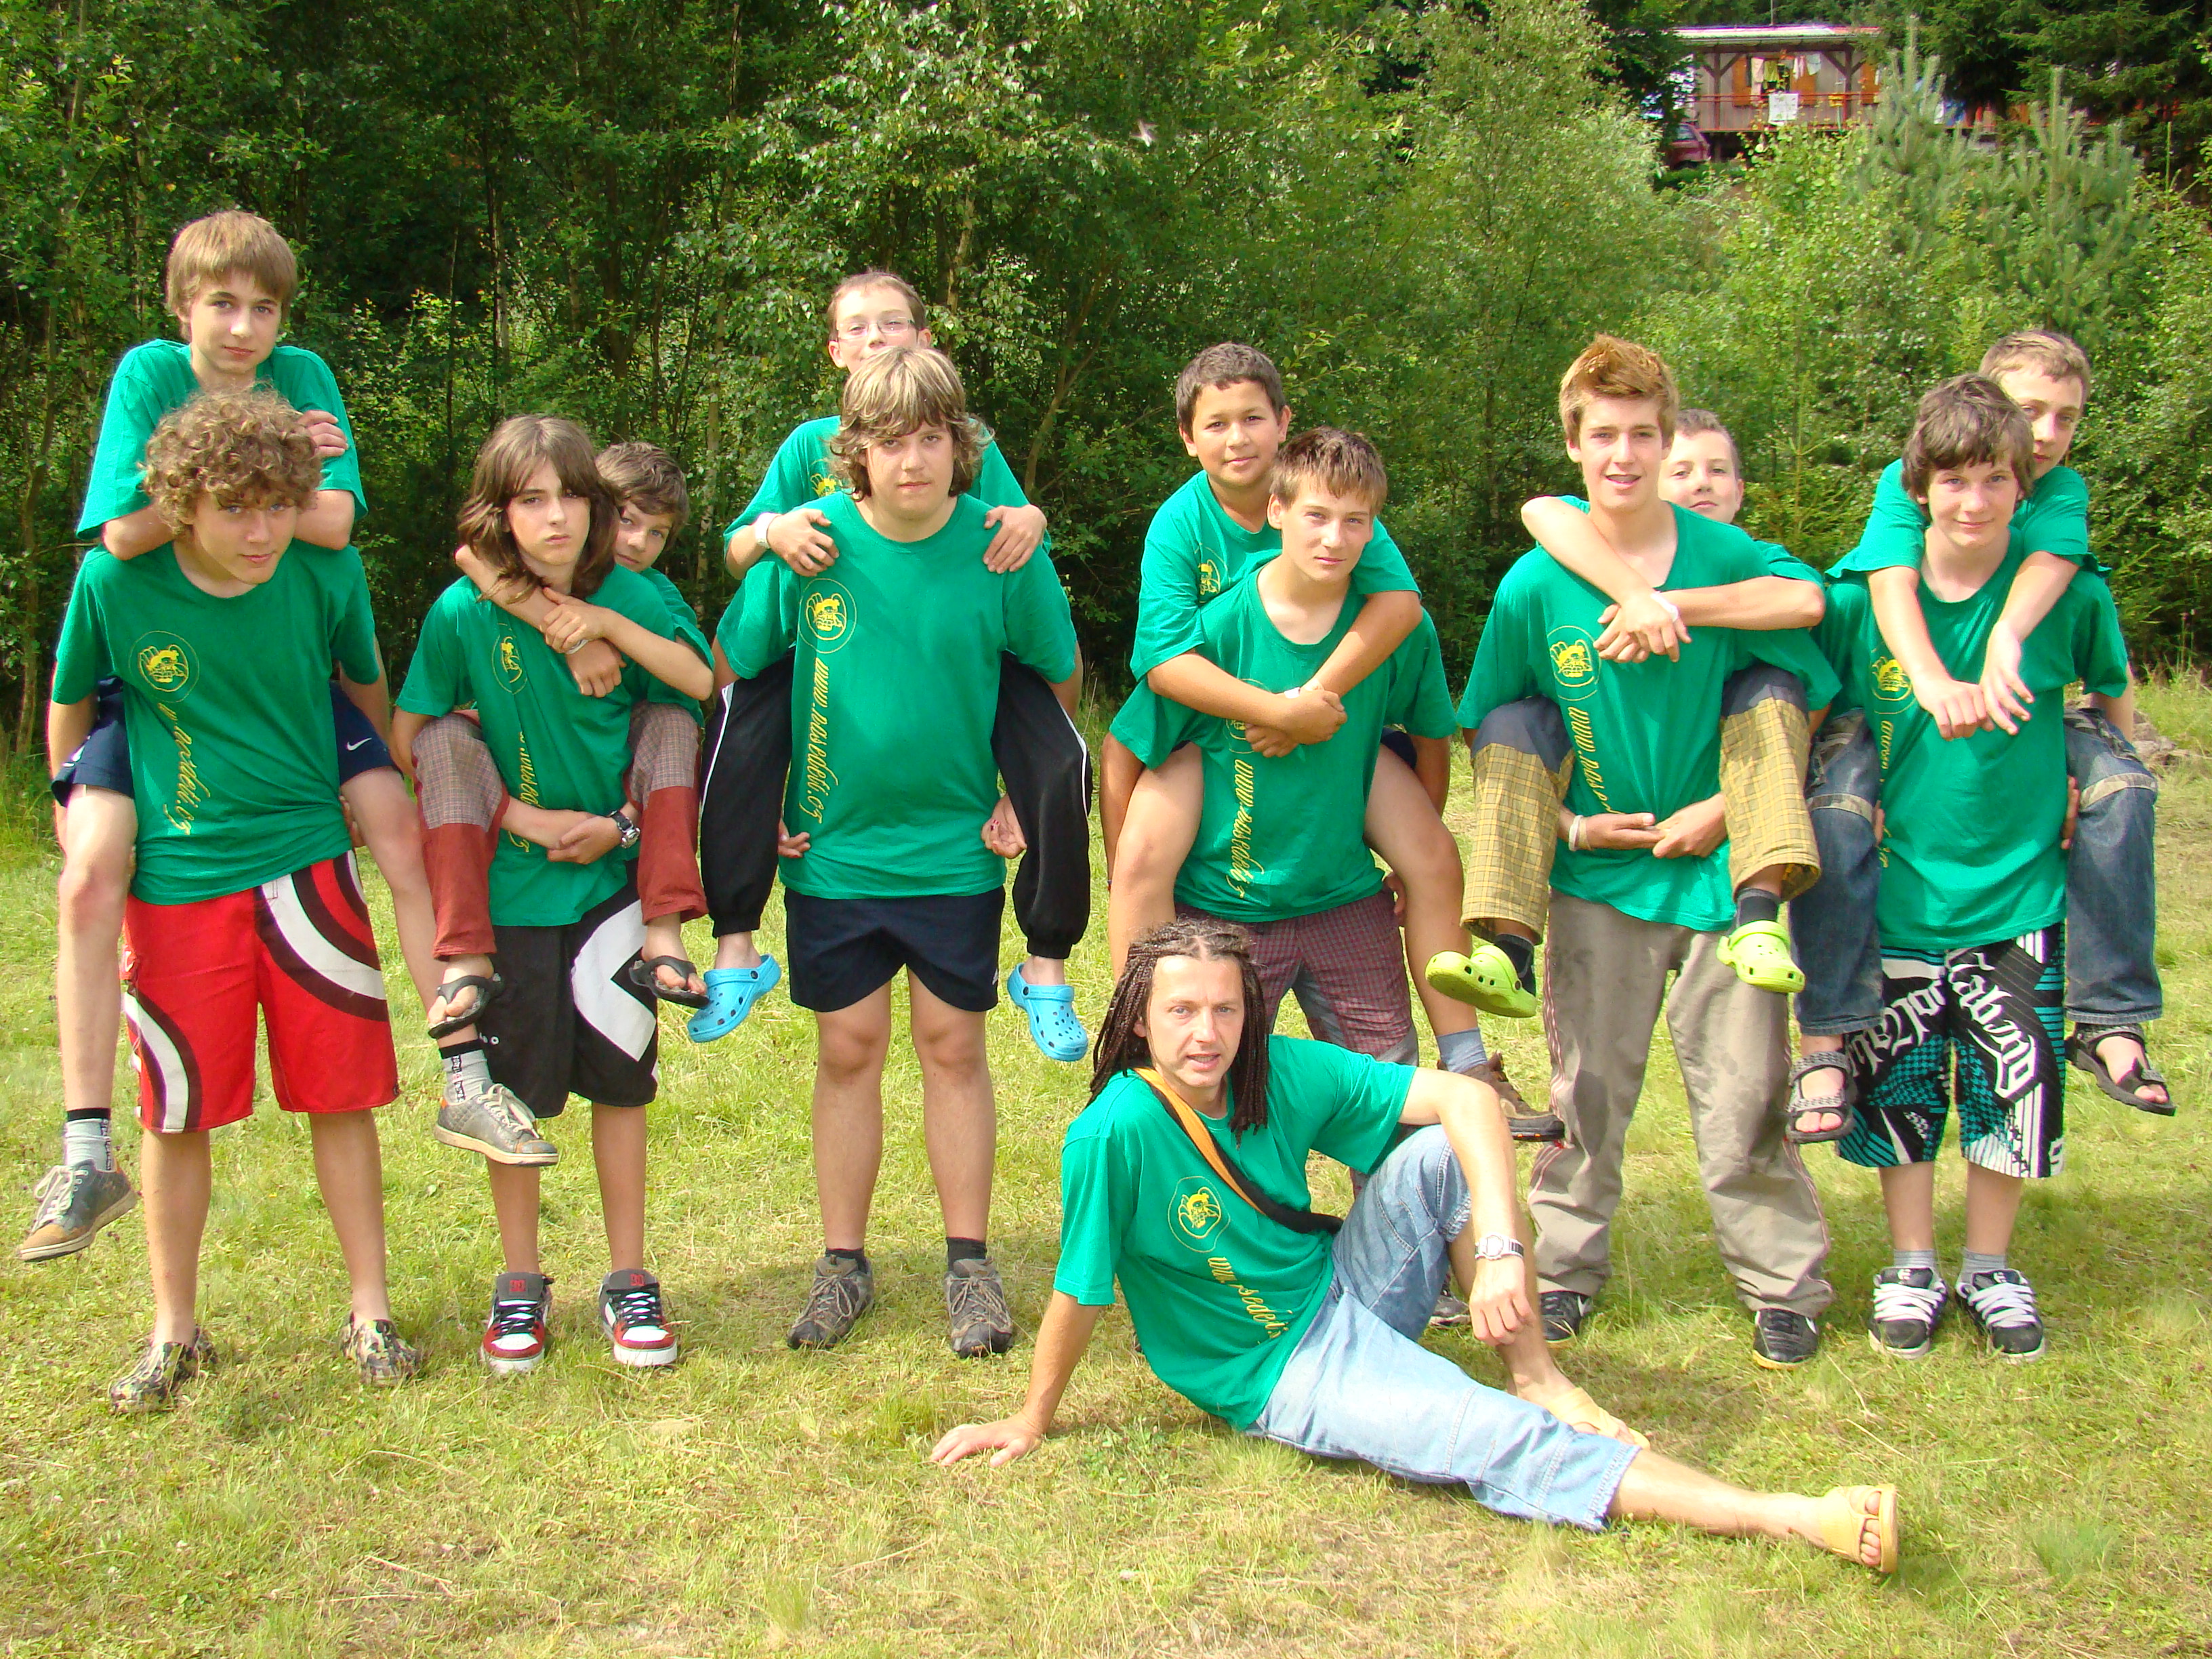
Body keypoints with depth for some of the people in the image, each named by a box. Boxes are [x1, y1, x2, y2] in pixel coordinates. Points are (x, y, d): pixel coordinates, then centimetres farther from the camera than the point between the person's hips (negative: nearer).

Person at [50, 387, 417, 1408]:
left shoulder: (327, 576, -9)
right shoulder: (115, 583, -11)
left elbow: (369, 688, 10)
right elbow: (69, 710, 5)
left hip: (307, 865, 0)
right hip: (174, 881, 0)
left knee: (340, 1095, 4)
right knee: (177, 1114, 6)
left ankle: (371, 1316, 17)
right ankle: (175, 1333, 20)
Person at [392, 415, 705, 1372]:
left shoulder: (633, 599, -6)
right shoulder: (466, 612, -9)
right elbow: (409, 742, -6)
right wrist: (522, 817, -11)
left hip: (611, 878, 1)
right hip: (513, 887, -1)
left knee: (619, 1076, 7)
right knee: (515, 1090, 7)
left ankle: (629, 1279, 21)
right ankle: (520, 1283, 24)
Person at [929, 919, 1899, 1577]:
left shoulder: (1282, 1074, -12)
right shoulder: (1117, 1131, -25)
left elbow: (1467, 1098, -16)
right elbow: (1079, 1297, -15)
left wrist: (1501, 1251, -27)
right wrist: (1032, 1423, -6)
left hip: (1345, 1293, 5)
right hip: (1281, 1376, -5)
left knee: (1443, 1153, -18)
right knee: (1498, 1443, -24)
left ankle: (1536, 1375, -6)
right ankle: (1792, 1519, -26)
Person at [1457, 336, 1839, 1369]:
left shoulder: (1726, 557, -7)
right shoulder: (1536, 585, -3)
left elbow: (1807, 693, -1)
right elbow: (1493, 736, 7)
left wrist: (1729, 806, -10)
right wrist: (1566, 823, -5)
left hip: (1719, 863, -1)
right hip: (1599, 873, 1)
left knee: (1743, 1090, 3)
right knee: (1586, 1085, 10)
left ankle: (1782, 1285, 18)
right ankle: (1564, 1267, 25)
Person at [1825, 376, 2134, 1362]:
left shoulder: (2067, 592, -8)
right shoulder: (1864, 595, -8)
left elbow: (2111, 694, 10)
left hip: (2021, 893, 0)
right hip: (1901, 888, 0)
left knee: (2012, 1085, 7)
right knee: (1899, 1086, 8)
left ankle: (1990, 1266, 27)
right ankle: (1911, 1266, 26)